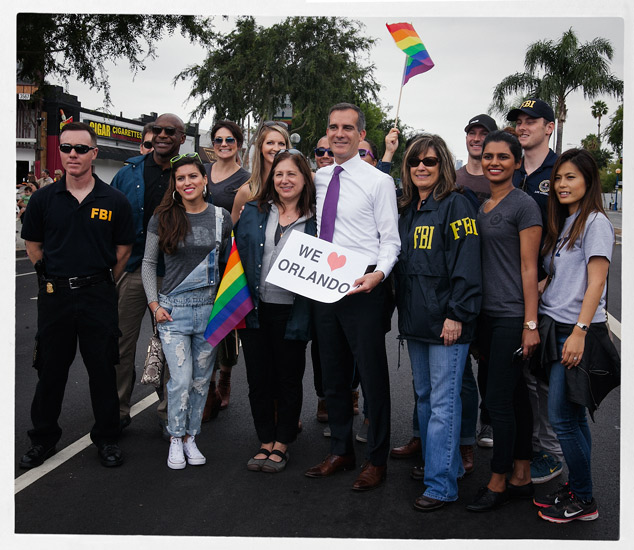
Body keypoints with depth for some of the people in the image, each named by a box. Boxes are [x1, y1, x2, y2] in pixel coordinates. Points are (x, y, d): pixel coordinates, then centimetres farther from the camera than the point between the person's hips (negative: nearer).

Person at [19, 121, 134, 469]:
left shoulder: (114, 201, -1)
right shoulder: (44, 199, 2)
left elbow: (123, 249, 7)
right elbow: (32, 244, 13)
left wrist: (104, 281, 3)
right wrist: (51, 276, 7)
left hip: (98, 297, -1)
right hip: (54, 296, 1)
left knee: (103, 370, 6)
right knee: (50, 370, 10)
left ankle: (107, 438, 21)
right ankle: (43, 439, 25)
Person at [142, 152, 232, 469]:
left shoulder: (221, 218, 4)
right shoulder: (163, 218, 1)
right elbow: (148, 262, 7)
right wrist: (154, 303, -1)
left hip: (210, 308, 2)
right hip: (173, 309, -2)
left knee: (201, 378, 8)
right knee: (181, 379, -7)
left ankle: (190, 438, 22)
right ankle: (176, 440, 12)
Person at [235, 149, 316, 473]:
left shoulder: (314, 219, -1)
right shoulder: (253, 212, 6)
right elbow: (237, 252, 9)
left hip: (292, 312, -2)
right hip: (255, 310, 2)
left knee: (288, 380, 9)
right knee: (258, 379, 8)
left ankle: (281, 444, 24)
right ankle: (266, 442, 24)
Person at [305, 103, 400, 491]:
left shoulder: (379, 181, -6)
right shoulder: (319, 178, 11)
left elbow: (390, 240, -8)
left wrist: (379, 273, -26)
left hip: (362, 288, -6)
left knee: (372, 375, 2)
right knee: (333, 375, 16)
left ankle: (377, 460, 17)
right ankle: (341, 451, 32)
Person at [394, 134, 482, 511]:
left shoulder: (456, 205, -8)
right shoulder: (408, 209, 16)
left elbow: (467, 265, -14)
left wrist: (457, 314, -19)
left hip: (446, 323, -8)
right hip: (415, 321, 8)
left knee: (443, 402, -6)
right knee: (425, 397, 15)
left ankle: (441, 485, 0)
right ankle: (447, 465, 29)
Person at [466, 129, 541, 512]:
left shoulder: (524, 206, -8)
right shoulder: (481, 207, 14)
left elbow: (529, 268, -11)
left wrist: (531, 324, -14)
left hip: (513, 317, -7)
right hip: (488, 315, 7)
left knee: (499, 401, -4)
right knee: (515, 397, 13)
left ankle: (497, 483, 9)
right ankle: (521, 479, 21)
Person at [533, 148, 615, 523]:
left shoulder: (596, 222, -8)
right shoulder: (563, 224, 17)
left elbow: (595, 283, -15)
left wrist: (579, 331, -20)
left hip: (578, 333, -8)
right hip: (555, 329, 8)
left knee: (563, 417, -6)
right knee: (574, 416, 12)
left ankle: (584, 501, 7)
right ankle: (577, 489, 21)